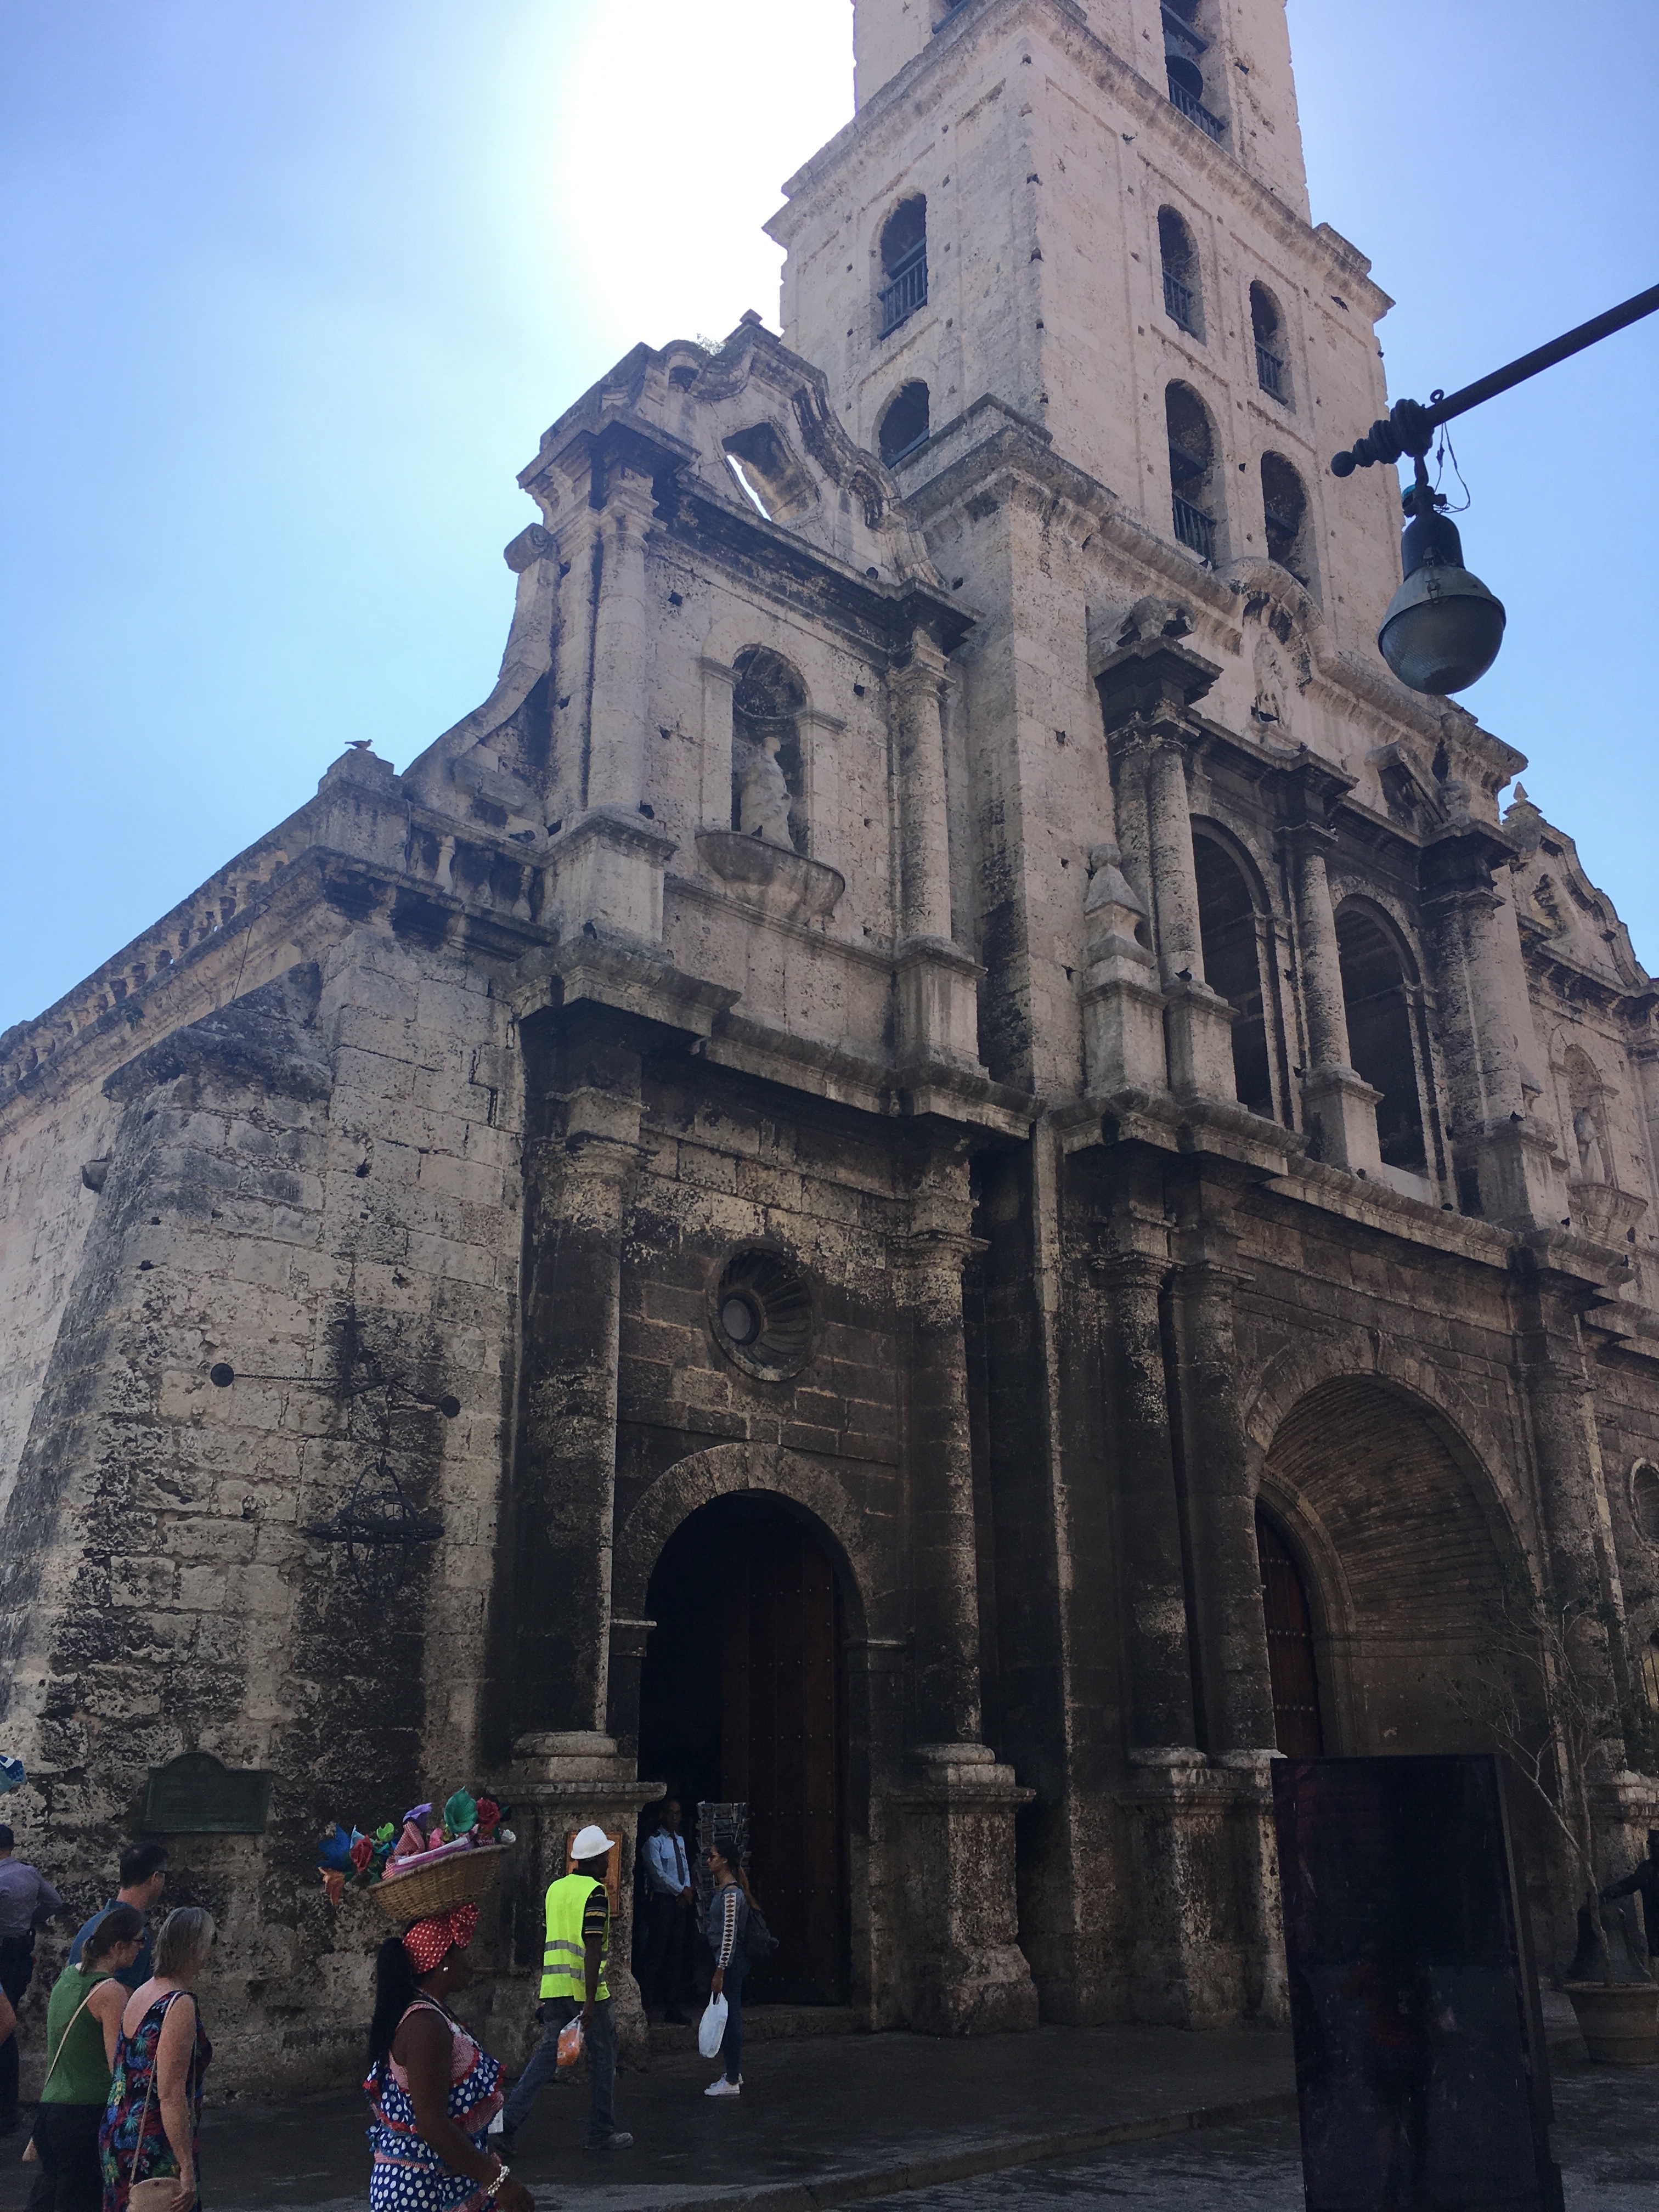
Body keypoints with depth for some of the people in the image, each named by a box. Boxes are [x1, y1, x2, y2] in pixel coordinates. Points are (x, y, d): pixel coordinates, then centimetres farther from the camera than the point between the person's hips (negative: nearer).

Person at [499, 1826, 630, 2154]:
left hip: (554, 1987, 7)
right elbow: (593, 1948, -19)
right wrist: (590, 2001, -20)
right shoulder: (595, 1893, -13)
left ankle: (508, 2122, -1)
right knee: (602, 2058, 8)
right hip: (585, 1990, -6)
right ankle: (600, 2133, 15)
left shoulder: (555, 1888, 10)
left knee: (547, 2053, 10)